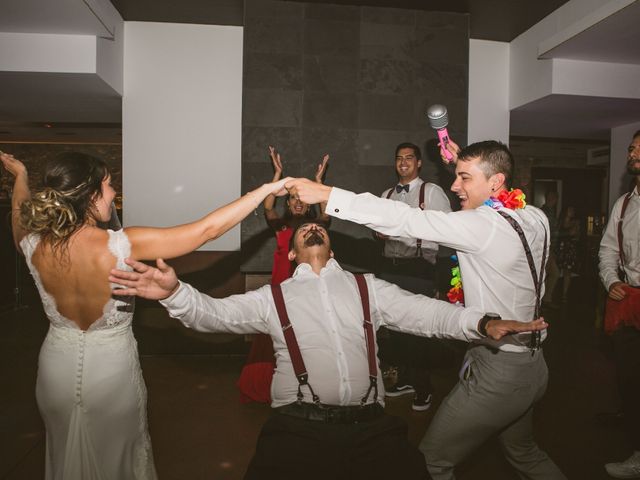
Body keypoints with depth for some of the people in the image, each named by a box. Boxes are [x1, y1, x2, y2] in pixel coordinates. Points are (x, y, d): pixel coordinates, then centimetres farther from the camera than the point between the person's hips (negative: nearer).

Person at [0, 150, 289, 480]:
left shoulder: (34, 245, -16)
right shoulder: (121, 245, -29)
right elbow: (207, 230, -27)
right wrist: (267, 189, -20)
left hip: (57, 369, 4)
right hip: (111, 372, -4)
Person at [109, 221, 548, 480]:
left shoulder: (367, 287, 16)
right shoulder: (273, 297, 14)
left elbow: (426, 314, 9)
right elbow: (213, 313, 3)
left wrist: (483, 323, -7)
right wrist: (174, 292, -17)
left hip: (372, 426, 2)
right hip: (298, 427, -1)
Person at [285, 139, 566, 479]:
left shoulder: (484, 225, -22)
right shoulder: (535, 218, 0)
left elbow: (405, 220, -26)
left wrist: (326, 193, -24)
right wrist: (465, 167, 11)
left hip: (497, 372, -9)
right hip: (532, 365, 9)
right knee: (523, 452, 32)